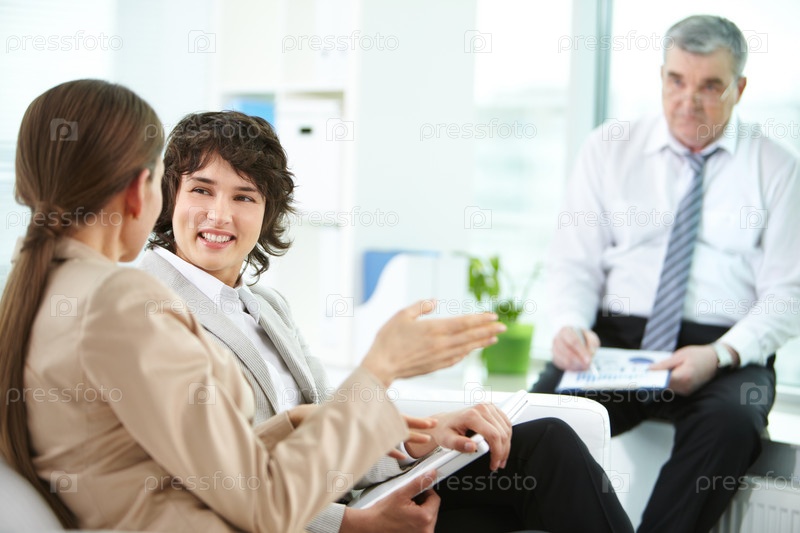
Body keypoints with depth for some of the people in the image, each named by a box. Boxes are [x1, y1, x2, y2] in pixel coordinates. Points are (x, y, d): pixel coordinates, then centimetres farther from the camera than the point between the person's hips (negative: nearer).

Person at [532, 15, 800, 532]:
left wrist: (722, 354, -16)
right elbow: (575, 262, 9)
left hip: (726, 353, -1)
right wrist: (570, 325, -13)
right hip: (614, 337, 1)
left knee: (731, 421, -35)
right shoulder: (608, 149, 12)